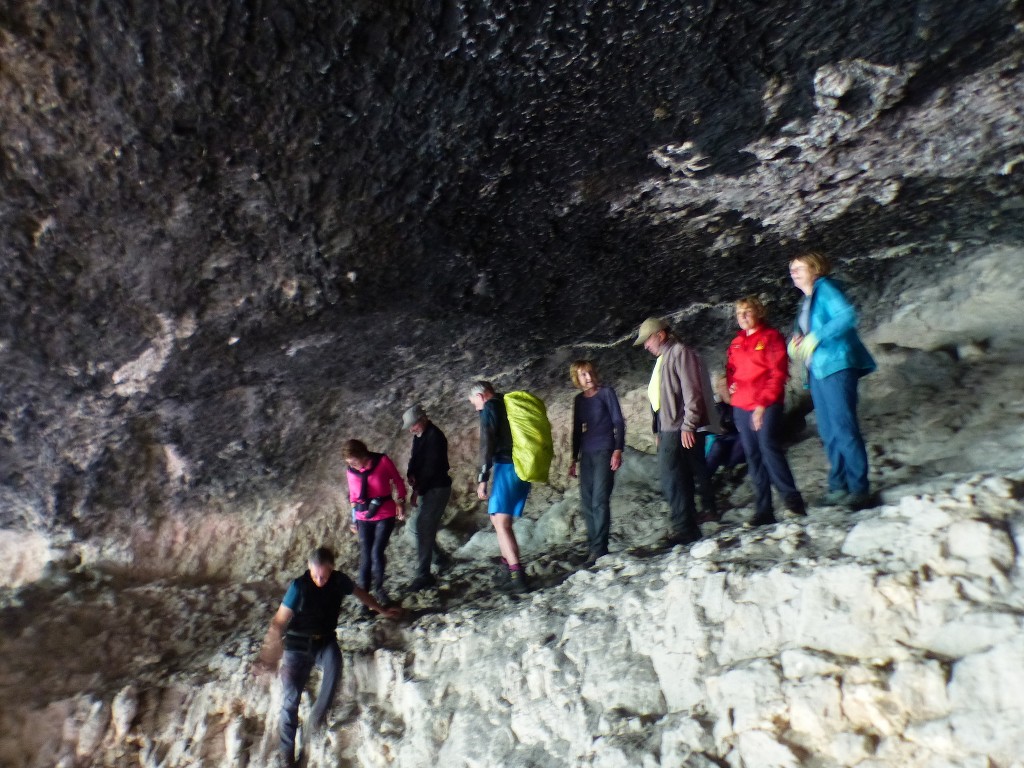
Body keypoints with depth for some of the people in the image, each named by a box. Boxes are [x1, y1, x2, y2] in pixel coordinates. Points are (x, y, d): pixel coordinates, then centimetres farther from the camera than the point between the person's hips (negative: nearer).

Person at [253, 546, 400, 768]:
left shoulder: (339, 580, -9)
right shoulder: (299, 586, -19)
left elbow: (360, 594, 11)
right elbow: (279, 622, -19)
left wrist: (383, 611, 20)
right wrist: (269, 654, -28)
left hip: (325, 641, 1)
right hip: (298, 645, -1)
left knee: (334, 664, -32)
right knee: (290, 698, -8)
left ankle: (319, 714, -13)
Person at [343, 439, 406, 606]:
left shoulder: (382, 461, -13)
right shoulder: (351, 471, -4)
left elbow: (398, 481, 0)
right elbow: (353, 495, 10)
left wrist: (401, 502, -2)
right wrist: (354, 519, 14)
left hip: (385, 516, -2)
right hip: (364, 519, 3)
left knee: (377, 552, -9)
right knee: (365, 555, 1)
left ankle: (379, 589, 13)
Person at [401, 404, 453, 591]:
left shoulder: (435, 437, -18)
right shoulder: (419, 436, 11)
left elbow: (431, 467, -21)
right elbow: (415, 459, 14)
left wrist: (417, 490, -15)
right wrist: (410, 474, -8)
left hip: (438, 488, -9)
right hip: (428, 488, 9)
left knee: (424, 528, -12)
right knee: (425, 527, 14)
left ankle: (424, 575, -9)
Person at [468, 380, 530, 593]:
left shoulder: (490, 408, -4)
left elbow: (487, 445, -13)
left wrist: (482, 478, -15)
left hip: (506, 467, -8)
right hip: (524, 469, 8)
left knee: (501, 522, -7)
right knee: (499, 518, 17)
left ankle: (517, 576, -14)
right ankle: (508, 567, 21)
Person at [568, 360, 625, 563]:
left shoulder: (606, 393, 0)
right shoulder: (578, 400, 13)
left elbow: (619, 423, -3)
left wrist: (618, 450, -13)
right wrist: (574, 459, 17)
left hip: (605, 452, -5)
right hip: (586, 455, 5)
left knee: (600, 501, -12)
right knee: (587, 503, 3)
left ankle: (599, 548, -9)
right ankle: (592, 546, 10)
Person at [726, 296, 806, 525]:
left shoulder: (771, 337, 0)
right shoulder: (736, 343, 17)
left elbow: (778, 373, -7)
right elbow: (730, 369, 29)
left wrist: (763, 404, -14)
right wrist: (731, 385, 6)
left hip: (767, 405, -6)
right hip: (742, 407, 6)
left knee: (768, 446, -23)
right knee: (753, 456, 4)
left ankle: (792, 499, -16)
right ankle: (763, 512, 7)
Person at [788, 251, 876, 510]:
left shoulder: (825, 288, -5)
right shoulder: (806, 300, 21)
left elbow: (848, 315, -21)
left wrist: (815, 338, -22)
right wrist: (795, 342, 3)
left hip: (836, 365, -9)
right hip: (817, 370, 9)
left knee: (844, 428, -12)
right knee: (828, 431, 11)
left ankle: (860, 489, -9)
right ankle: (838, 486, 19)